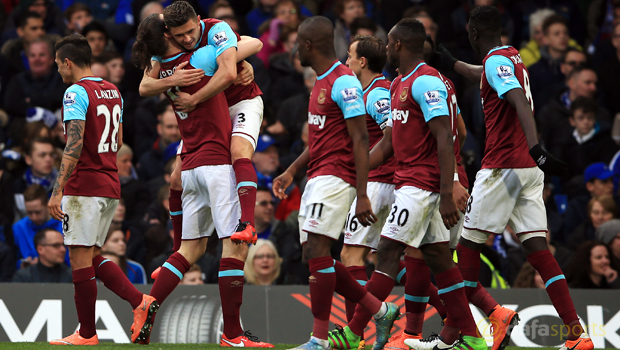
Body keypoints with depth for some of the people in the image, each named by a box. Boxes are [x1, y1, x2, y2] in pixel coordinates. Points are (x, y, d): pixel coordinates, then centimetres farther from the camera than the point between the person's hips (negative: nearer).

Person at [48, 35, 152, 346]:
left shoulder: (76, 92, -12)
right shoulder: (113, 92, 14)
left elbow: (75, 145, -20)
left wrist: (57, 191, -21)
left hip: (84, 186, -8)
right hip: (110, 185, 8)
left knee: (81, 257, -3)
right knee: (91, 257, 14)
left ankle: (86, 333, -1)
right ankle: (139, 301, -1)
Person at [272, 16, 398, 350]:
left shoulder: (344, 83, -13)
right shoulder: (321, 83, 17)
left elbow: (360, 141, -17)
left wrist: (362, 196, -21)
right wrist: (292, 171, 21)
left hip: (335, 178, -10)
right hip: (317, 178, 10)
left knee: (316, 253, -14)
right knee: (318, 259, 8)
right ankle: (381, 311, 16)